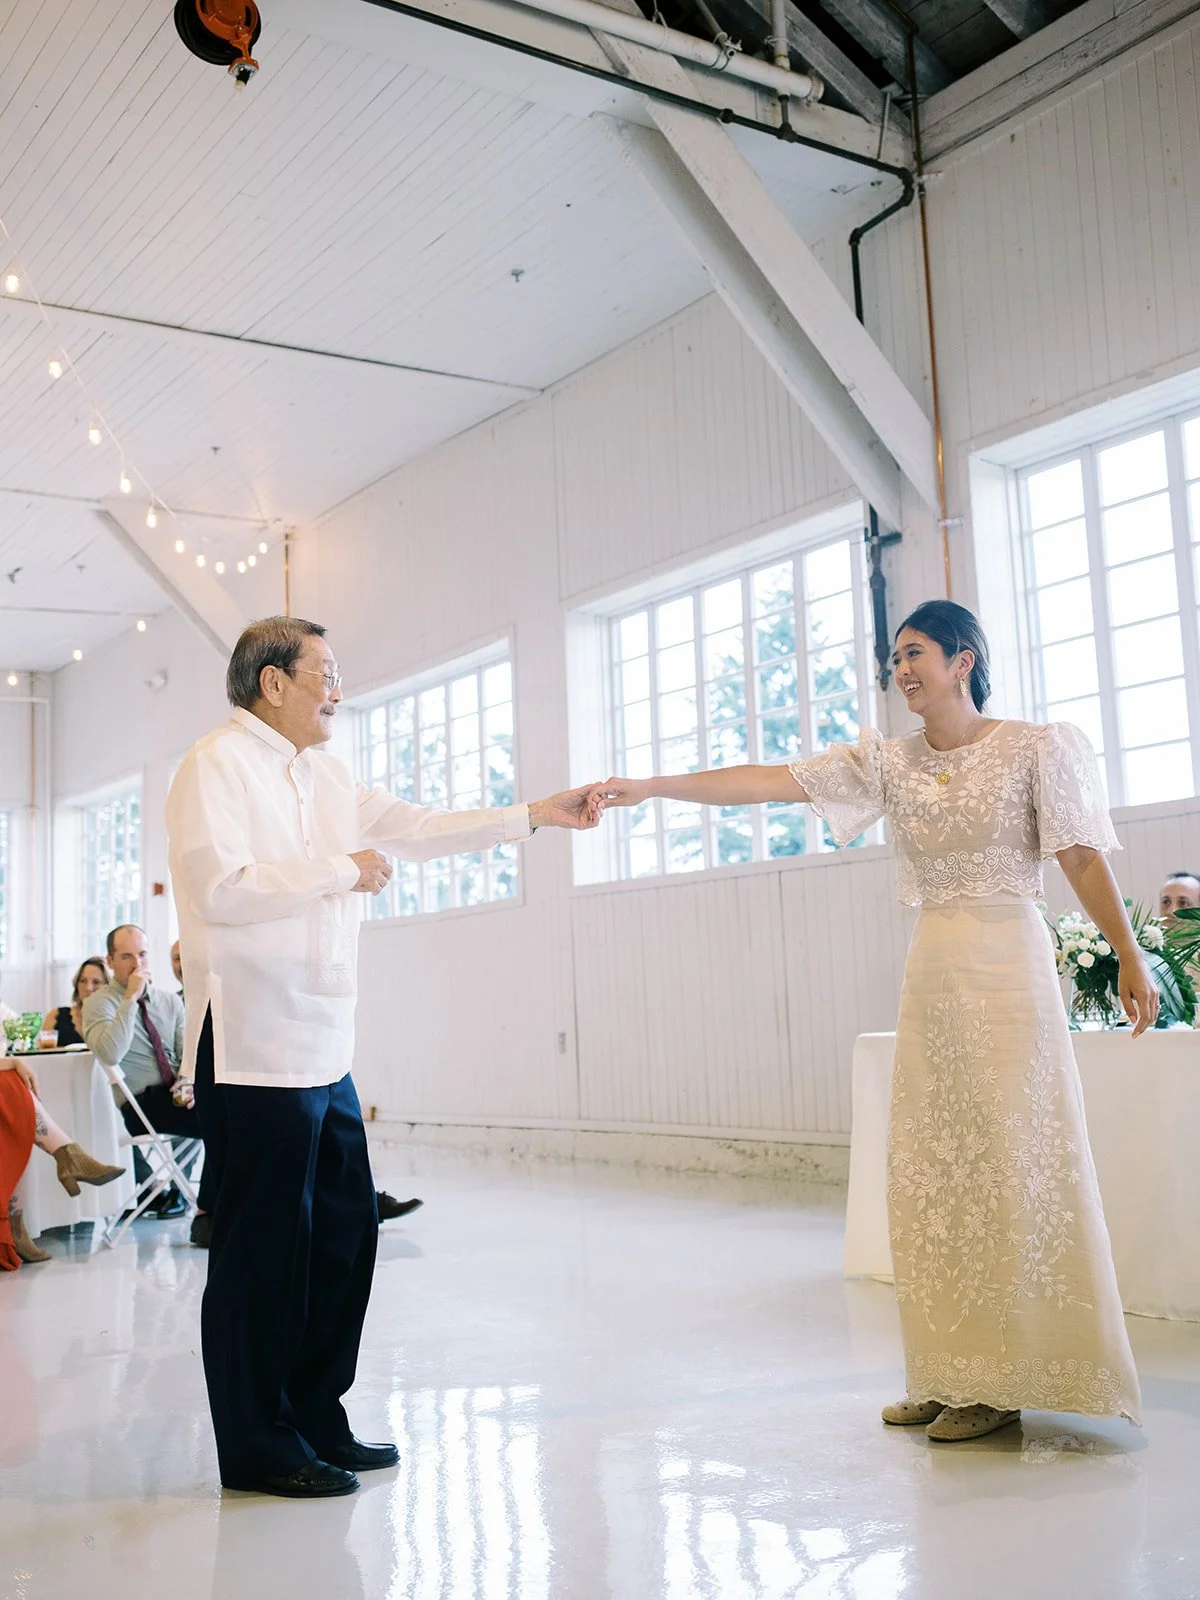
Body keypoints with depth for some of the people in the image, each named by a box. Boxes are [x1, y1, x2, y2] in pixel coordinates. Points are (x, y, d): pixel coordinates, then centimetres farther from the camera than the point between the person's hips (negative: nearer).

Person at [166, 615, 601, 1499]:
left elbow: (418, 826, 17)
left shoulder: (324, 774, 16)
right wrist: (343, 871, -14)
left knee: (346, 1232, 13)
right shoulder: (217, 764, -9)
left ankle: (315, 1419, 27)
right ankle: (258, 1448, 14)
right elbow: (222, 890, -21)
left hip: (325, 1051, 9)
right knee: (264, 1247, 0)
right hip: (255, 1051, -9)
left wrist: (538, 815, 12)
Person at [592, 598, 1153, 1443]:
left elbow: (1084, 858, -3)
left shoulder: (1036, 748, -2)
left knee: (1013, 1166, -3)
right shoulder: (890, 761, 8)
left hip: (1007, 966, -5)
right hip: (930, 970, 5)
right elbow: (765, 781, 1)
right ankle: (955, 1376, 16)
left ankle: (1008, 1383, 8)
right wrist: (651, 786, -6)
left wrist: (1130, 958, -8)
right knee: (932, 1174, 6)